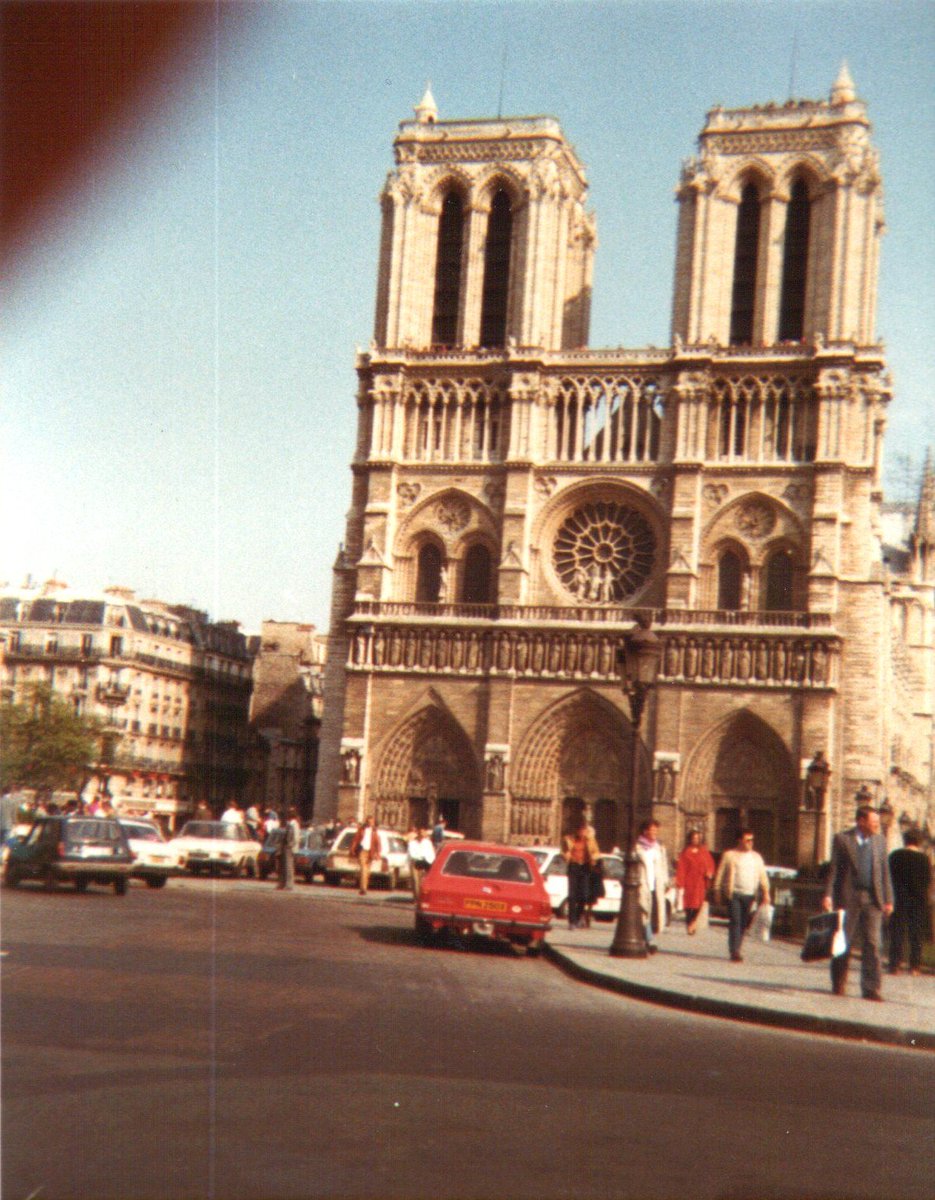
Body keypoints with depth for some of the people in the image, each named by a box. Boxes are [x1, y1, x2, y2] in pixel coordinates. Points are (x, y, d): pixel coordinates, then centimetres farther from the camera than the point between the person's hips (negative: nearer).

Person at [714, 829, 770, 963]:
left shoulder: (756, 857, 16)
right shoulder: (729, 855, 6)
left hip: (750, 895, 4)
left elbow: (763, 876, 12)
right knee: (735, 922, -13)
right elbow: (720, 873, 7)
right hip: (734, 894, -4)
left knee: (743, 924, 5)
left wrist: (765, 892, 1)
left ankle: (736, 950, 16)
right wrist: (718, 890, 1)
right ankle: (734, 951, -17)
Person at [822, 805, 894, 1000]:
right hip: (848, 897, -2)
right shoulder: (842, 839, 0)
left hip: (873, 899, 2)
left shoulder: (880, 840, 11)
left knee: (872, 944, -4)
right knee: (844, 942, 5)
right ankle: (838, 984, 20)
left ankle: (871, 988, -2)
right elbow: (834, 869, -2)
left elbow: (885, 871, 11)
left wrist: (888, 900, 6)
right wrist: (828, 895, -11)